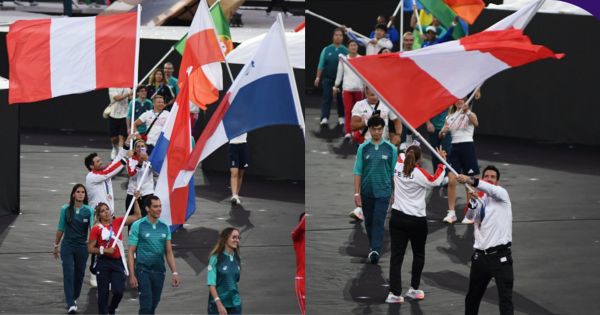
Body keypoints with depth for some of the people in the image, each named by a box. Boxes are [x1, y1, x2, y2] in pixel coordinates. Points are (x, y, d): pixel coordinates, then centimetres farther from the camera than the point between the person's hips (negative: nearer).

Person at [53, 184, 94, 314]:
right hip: (67, 245, -1)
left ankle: (74, 298, 36)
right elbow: (60, 229, 9)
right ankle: (71, 304, -17)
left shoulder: (89, 211, -3)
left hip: (82, 246, 1)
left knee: (79, 274, 13)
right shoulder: (65, 210, 0)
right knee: (68, 274, -12)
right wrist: (56, 245, 14)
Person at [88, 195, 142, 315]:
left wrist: (136, 200, 1)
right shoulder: (96, 229, -4)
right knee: (103, 293, 2)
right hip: (103, 263, -2)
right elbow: (90, 248, -2)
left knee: (119, 291, -4)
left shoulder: (118, 222, 6)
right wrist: (104, 250, -15)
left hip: (118, 261, 2)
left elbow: (137, 216, 9)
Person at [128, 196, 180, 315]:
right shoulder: (138, 226, -5)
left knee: (154, 304, 10)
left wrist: (174, 273, 5)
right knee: (146, 305, -11)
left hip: (159, 271, 5)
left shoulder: (165, 227, 8)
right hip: (143, 270, -5)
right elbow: (131, 252, -5)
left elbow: (169, 252, 12)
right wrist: (132, 275, -11)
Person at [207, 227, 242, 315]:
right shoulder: (215, 258, -12)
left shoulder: (237, 259, 6)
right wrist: (219, 303, -24)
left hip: (235, 304, 5)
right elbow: (211, 284, -16)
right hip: (218, 304, -5)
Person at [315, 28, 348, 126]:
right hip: (328, 78, 0)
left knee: (340, 99, 5)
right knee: (326, 97, -6)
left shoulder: (346, 51, 3)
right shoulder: (326, 50, 6)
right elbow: (321, 64, 7)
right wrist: (318, 77, 3)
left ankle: (341, 117, 18)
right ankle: (324, 118, -8)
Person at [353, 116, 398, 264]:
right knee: (369, 222, 14)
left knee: (378, 222, -14)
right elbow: (358, 171, -1)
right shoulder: (363, 148, 0)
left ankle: (375, 251, -22)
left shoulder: (391, 149, -2)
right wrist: (356, 193, -6)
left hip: (383, 192, -2)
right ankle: (373, 247, 32)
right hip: (366, 192, 2)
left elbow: (394, 173, 3)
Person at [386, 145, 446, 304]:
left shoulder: (398, 167, -3)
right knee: (418, 255, 18)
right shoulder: (419, 174, -15)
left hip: (397, 218, 3)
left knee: (396, 255, 1)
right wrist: (442, 163, 8)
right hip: (417, 221, -3)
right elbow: (436, 181, 1)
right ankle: (414, 289, 24)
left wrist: (409, 151, 37)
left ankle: (394, 293, -6)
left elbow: (401, 156, 21)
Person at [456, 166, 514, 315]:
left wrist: (471, 181, -40)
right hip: (480, 256, 5)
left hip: (500, 256, -5)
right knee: (472, 297, 17)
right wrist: (471, 201, -24)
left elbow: (492, 190, -23)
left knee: (505, 298, -9)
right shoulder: (480, 200, 14)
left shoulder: (502, 194, 0)